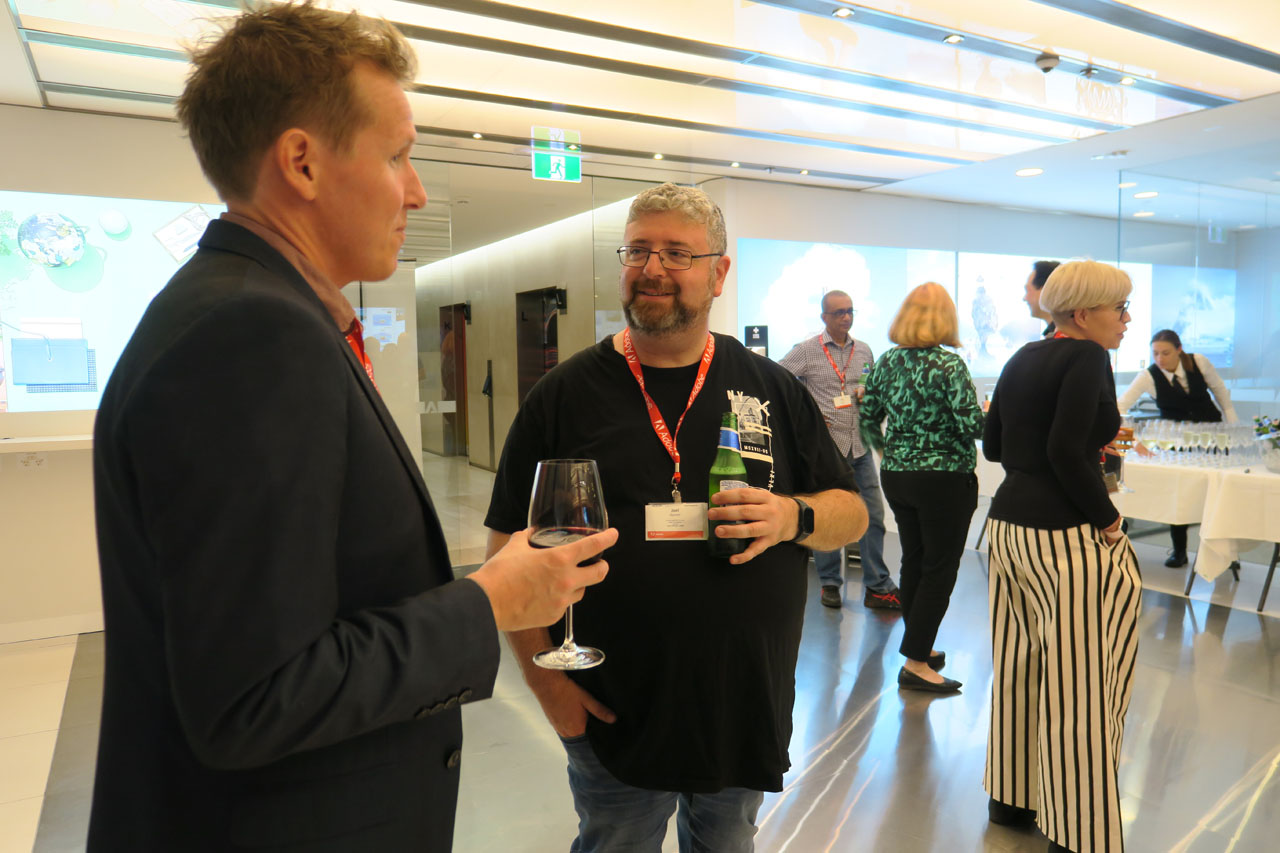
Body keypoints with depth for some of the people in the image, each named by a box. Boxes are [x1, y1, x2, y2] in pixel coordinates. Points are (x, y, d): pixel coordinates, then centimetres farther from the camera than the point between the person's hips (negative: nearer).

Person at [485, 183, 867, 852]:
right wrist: (546, 680, -10)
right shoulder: (565, 394, -4)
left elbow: (852, 513, 6)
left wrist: (794, 517, -16)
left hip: (749, 710, 2)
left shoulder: (773, 389, 1)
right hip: (615, 716, -2)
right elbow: (509, 547, -3)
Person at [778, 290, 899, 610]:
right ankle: (830, 583, 20)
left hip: (859, 445, 4)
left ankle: (877, 587, 13)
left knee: (873, 515, 4)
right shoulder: (806, 351, -2)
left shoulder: (863, 350, 12)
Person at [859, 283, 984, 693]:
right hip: (944, 480, -6)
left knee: (913, 561, 17)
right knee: (940, 569, 3)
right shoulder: (949, 364, -14)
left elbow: (867, 420, 7)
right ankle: (916, 663, 5)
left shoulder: (887, 361, 3)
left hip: (896, 475, 6)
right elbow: (973, 425, -19)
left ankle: (920, 646, 31)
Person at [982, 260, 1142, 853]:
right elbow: (1067, 452, -22)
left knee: (1018, 667, 18)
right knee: (1079, 686, 1)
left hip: (1008, 526, 9)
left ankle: (1010, 797, 32)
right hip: (1064, 536, -9)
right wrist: (1107, 518, -11)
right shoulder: (1087, 356, -12)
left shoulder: (1022, 359, 12)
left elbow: (994, 446, 17)